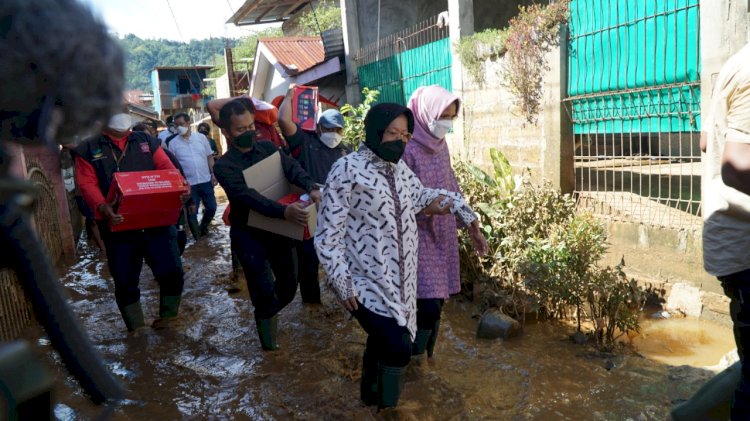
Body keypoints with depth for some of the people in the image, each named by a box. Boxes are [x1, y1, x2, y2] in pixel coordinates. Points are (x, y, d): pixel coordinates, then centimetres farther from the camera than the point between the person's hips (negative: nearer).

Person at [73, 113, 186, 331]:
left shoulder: (146, 141, 13)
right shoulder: (88, 149, 5)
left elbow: (167, 168, 4)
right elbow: (87, 184, -6)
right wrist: (102, 206, -25)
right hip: (119, 225, -1)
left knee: (171, 271, 0)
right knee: (125, 281, 8)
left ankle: (168, 316, 26)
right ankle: (136, 328, 26)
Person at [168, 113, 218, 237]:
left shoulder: (201, 137, 2)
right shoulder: (173, 143, -2)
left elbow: (209, 157, 7)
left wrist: (213, 174, 1)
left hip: (206, 180, 2)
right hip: (189, 184, -2)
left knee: (211, 207, 9)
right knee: (192, 212, 4)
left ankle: (204, 227, 34)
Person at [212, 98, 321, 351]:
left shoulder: (268, 148, 2)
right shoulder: (224, 166, -12)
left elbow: (292, 168, -14)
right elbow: (249, 197, -27)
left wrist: (311, 188, -36)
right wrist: (284, 211, -43)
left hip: (277, 228, 5)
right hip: (248, 233, -4)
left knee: (288, 286, 11)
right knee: (265, 291, -9)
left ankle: (266, 314, 42)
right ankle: (270, 345, 13)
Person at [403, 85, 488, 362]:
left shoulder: (441, 145, 9)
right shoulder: (406, 148, -15)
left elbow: (453, 188, 16)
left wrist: (473, 227, 16)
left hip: (443, 236, 7)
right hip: (418, 238, -7)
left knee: (436, 303, 12)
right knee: (428, 306, -9)